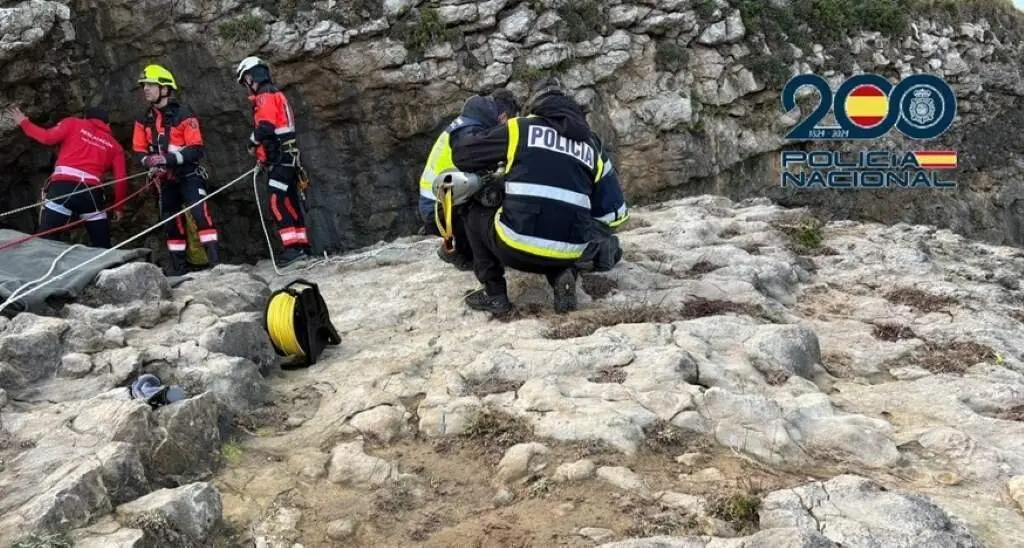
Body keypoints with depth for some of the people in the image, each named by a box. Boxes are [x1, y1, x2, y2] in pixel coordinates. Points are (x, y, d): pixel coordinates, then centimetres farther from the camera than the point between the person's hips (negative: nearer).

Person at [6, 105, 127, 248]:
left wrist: (24, 122, 19)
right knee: (102, 246, 11)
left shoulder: (73, 123, 18)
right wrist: (119, 207, 21)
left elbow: (47, 137, 3)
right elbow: (121, 179, 12)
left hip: (63, 186, -1)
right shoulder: (114, 145, 21)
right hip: (91, 191, 1)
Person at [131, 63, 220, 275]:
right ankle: (178, 264, 21)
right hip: (166, 178, 7)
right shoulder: (144, 119, 4)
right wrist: (150, 162, -16)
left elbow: (197, 149, -21)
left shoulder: (184, 114, -16)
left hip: (189, 175, -7)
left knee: (199, 212, -22)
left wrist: (168, 158, -29)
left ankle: (215, 260, -24)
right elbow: (139, 149, 7)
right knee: (170, 220, 10)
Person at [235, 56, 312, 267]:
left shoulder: (265, 95, -8)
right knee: (290, 202, 12)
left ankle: (293, 248, -19)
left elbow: (265, 126, -20)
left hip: (279, 159, -10)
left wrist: (252, 143, -2)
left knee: (277, 204, -14)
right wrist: (260, 148, 17)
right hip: (287, 157, 10)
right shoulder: (276, 94, 23)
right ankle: (302, 246, 15)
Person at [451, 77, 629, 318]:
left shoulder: (520, 128, 7)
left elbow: (461, 157, 16)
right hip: (568, 254, 4)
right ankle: (562, 275, 9)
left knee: (476, 214, 28)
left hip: (516, 248, -3)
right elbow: (613, 210, 15)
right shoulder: (592, 145, 16)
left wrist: (493, 165, 37)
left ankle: (495, 295, 19)